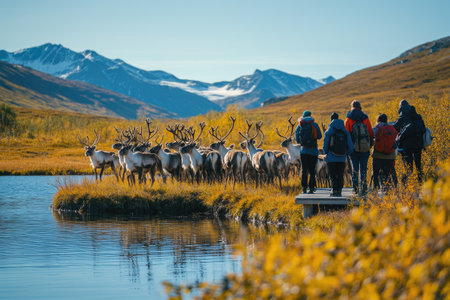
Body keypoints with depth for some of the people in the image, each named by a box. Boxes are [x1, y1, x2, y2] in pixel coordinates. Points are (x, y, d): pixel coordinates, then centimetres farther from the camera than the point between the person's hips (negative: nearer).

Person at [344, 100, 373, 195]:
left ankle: (355, 189, 5)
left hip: (354, 148, -1)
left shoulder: (349, 119, 0)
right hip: (365, 147, 1)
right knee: (363, 168, 3)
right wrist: (370, 144, 17)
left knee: (355, 168, 8)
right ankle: (363, 188, -3)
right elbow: (371, 133, 6)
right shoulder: (365, 118, 4)